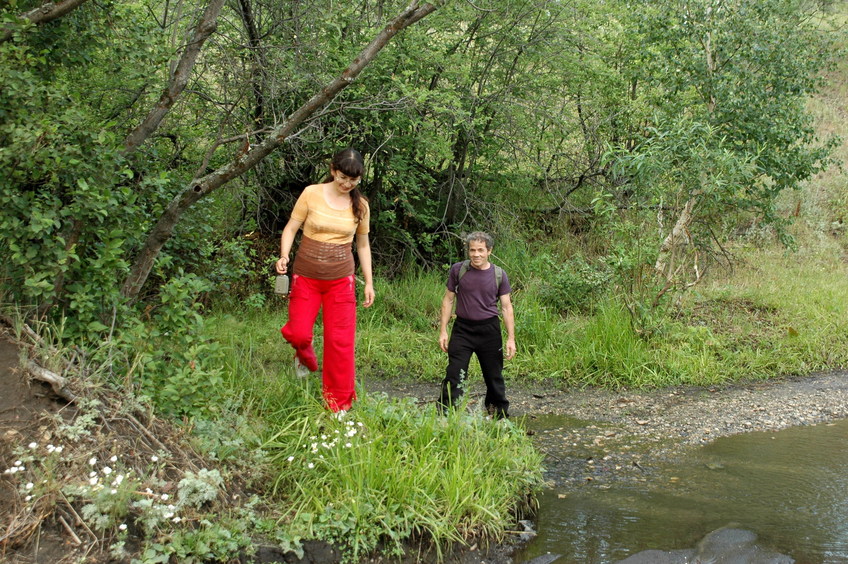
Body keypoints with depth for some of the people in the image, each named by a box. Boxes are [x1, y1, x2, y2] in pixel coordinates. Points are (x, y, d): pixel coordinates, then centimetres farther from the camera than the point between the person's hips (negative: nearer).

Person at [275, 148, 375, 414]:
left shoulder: (360, 205, 2)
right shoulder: (312, 194, -5)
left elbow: (363, 244, 12)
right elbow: (291, 228, -1)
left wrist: (369, 282, 11)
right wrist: (284, 256, -19)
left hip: (341, 279, 1)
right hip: (306, 277, -1)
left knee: (340, 341, -2)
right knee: (298, 334, -4)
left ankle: (339, 404, 12)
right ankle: (306, 357, 35)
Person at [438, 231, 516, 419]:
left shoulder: (498, 275, -1)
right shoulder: (458, 270, -3)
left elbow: (506, 307, 3)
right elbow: (448, 300, 4)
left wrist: (511, 338, -2)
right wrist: (443, 331, -1)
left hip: (489, 330, 1)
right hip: (463, 329, -1)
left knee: (494, 376, 12)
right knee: (454, 375, -8)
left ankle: (500, 416, 29)